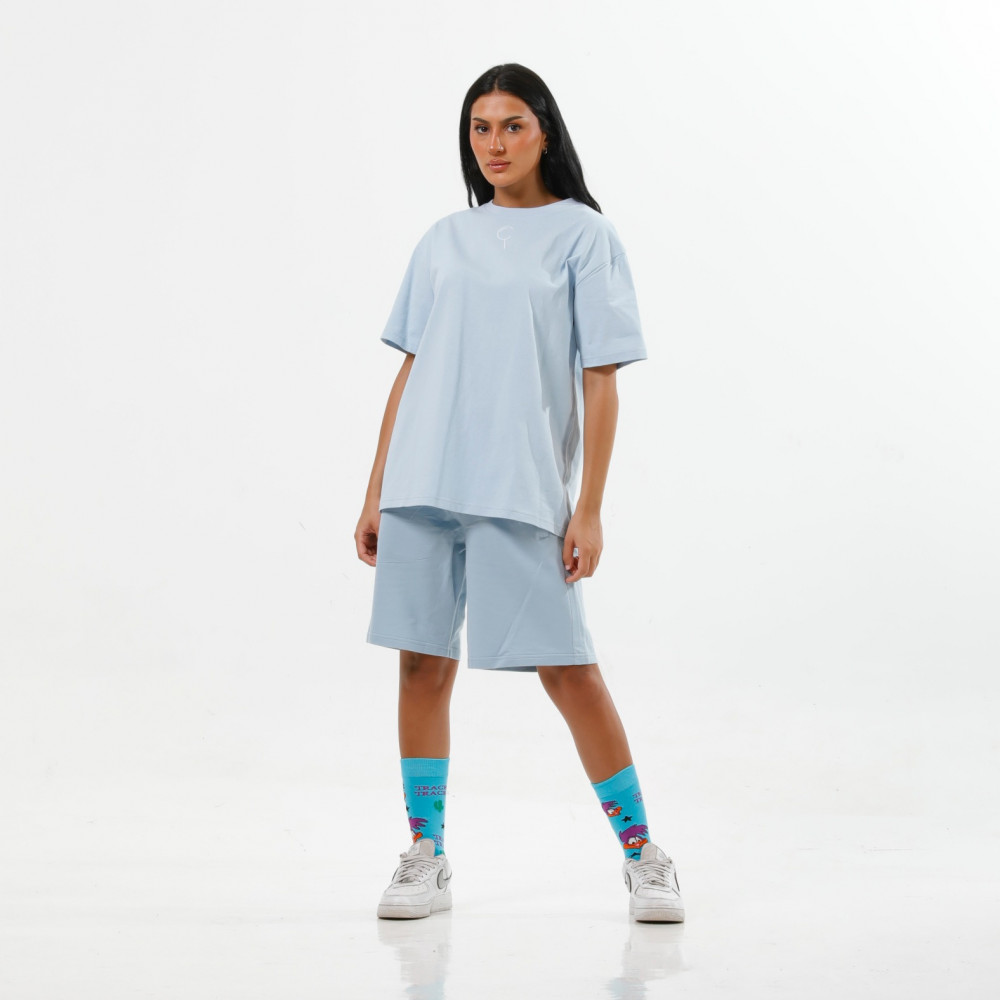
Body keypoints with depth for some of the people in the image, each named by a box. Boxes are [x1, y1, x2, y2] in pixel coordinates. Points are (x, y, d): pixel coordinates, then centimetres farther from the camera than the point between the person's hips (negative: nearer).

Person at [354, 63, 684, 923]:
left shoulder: (584, 234, 3)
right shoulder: (443, 241, 15)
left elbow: (600, 381, -1)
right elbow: (410, 371, 15)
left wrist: (589, 510, -7)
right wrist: (375, 496, 11)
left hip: (523, 491, -4)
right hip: (421, 488, 4)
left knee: (568, 671, -4)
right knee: (423, 663, 4)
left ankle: (642, 855, 10)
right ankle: (426, 857, 16)